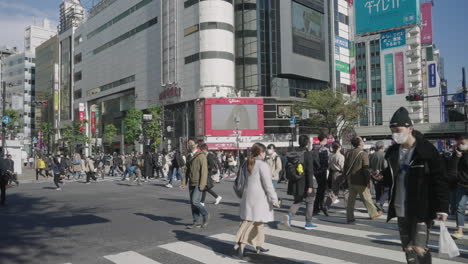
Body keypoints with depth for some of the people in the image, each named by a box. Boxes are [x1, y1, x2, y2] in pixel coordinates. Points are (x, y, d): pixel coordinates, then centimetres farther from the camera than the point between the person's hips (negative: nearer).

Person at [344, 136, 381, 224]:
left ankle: (349, 217, 11)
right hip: (360, 181, -6)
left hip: (351, 180, 6)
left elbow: (345, 167, 11)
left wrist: (347, 177, 20)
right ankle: (373, 214, 26)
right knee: (366, 198, 10)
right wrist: (368, 180, -10)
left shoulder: (348, 153, 6)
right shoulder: (363, 154, -14)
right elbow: (366, 169, -16)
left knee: (351, 199, 9)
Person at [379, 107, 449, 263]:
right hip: (401, 210, 6)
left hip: (422, 209, -6)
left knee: (419, 249, -11)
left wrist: (442, 208, -16)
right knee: (408, 248, 13)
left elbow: (440, 181, -11)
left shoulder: (427, 151, -11)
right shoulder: (393, 151, 6)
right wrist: (382, 176, -6)